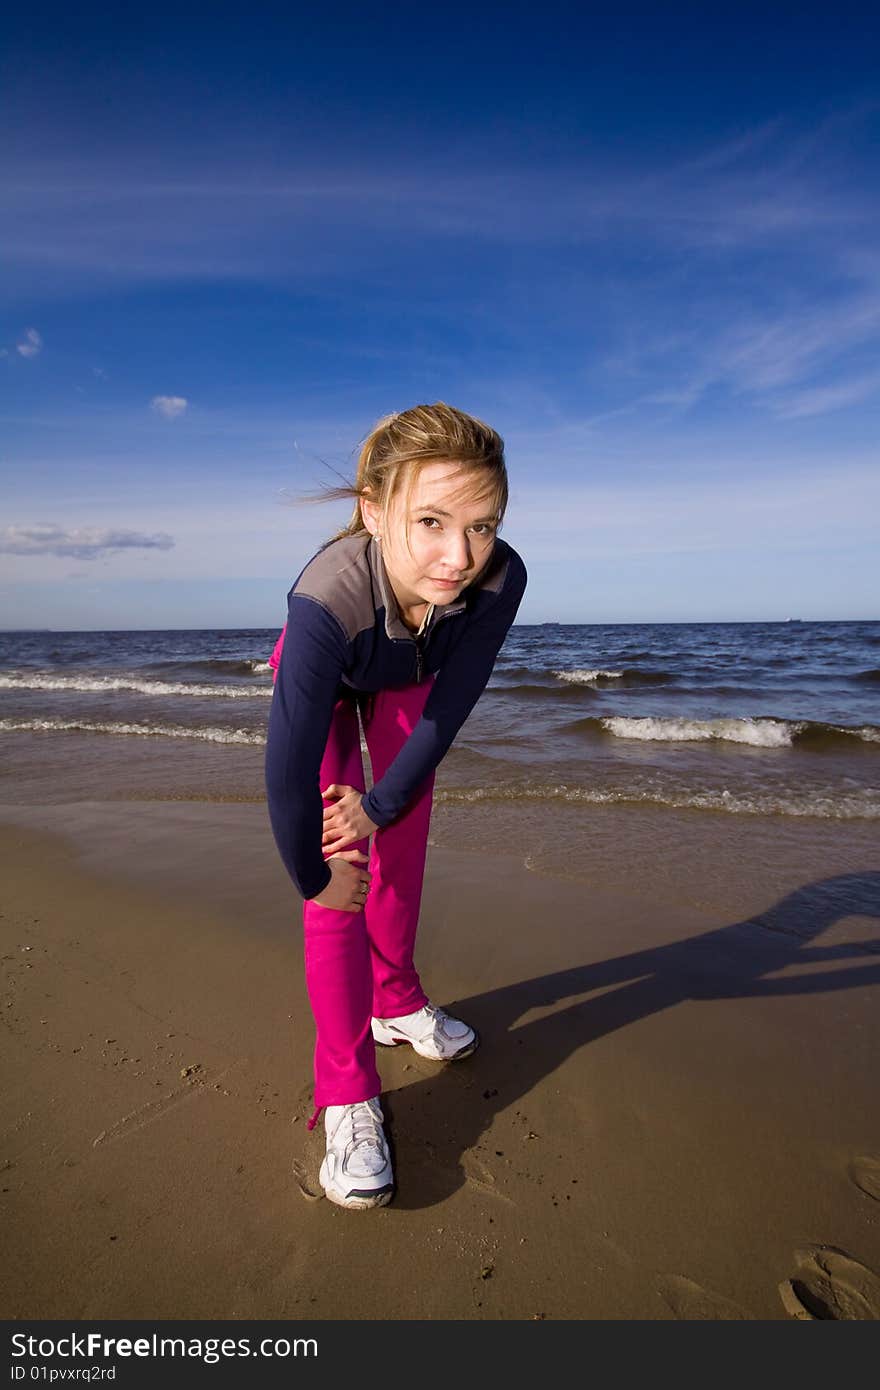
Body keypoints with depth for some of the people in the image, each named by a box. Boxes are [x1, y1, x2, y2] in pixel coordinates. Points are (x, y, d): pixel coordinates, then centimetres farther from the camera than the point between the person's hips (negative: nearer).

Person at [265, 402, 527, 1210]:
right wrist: (313, 872, -26)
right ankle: (348, 1095, 2)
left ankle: (395, 1003, 39)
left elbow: (449, 708, -26)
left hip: (408, 684, 3)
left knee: (402, 848, 14)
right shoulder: (328, 597, -46)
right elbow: (291, 767, -39)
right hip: (325, 680, -3)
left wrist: (382, 803, -22)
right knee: (338, 873, -10)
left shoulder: (501, 578, -38)